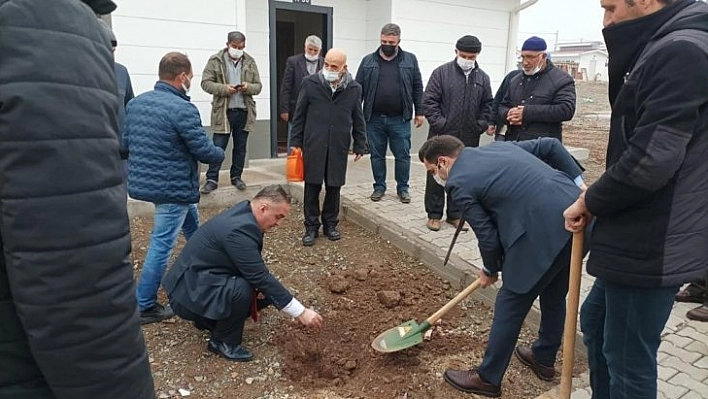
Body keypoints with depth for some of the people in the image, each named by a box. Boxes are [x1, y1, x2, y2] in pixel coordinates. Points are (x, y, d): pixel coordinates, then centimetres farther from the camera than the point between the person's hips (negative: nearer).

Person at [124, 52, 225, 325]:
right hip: (173, 187, -9)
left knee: (193, 229, 25)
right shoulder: (183, 109, -19)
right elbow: (205, 151, -17)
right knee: (162, 245, 1)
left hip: (145, 181, 9)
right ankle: (144, 307, 11)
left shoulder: (136, 102, 5)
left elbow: (125, 142, 11)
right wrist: (221, 154, 5)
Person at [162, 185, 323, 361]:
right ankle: (223, 342, -7)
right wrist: (301, 312, -26)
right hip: (189, 292, -10)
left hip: (202, 279, 10)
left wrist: (262, 286, -6)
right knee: (241, 289, -33)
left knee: (265, 293, 5)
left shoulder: (244, 213, -1)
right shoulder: (239, 229, -30)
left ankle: (207, 318, 18)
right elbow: (261, 277, -30)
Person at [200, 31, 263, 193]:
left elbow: (258, 86, 10)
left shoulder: (250, 62, 9)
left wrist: (248, 87, -13)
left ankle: (236, 176, 23)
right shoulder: (215, 60, 0)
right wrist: (224, 88, -18)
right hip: (223, 111, -3)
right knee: (218, 147, -2)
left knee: (240, 147, 11)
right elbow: (206, 83, -3)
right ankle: (212, 179, 6)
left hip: (244, 111, 3)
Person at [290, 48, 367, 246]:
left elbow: (358, 120, 9)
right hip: (313, 146, -1)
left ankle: (330, 224, 26)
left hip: (339, 147, 1)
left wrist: (360, 146, 7)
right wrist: (296, 142, 2)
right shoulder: (310, 83, 0)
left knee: (334, 187, 9)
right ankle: (311, 226, 17)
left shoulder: (354, 89, 3)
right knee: (312, 187, 5)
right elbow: (299, 115, 5)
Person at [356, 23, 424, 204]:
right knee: (377, 155, 10)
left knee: (403, 156, 5)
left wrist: (419, 112, 1)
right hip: (374, 119, 1)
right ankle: (379, 186, 24)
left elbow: (417, 88, 5)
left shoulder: (410, 60, 3)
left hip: (400, 119, -1)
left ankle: (403, 188, 20)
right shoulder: (368, 61, 5)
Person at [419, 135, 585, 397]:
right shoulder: (498, 146, 21)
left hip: (545, 232, -9)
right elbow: (550, 146, 18)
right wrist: (578, 183, 16)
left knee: (510, 305, 6)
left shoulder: (458, 183, -2)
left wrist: (490, 270, 18)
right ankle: (544, 359, 45)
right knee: (554, 294, 25)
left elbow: (487, 235, -1)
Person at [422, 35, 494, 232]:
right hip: (442, 136, -3)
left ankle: (455, 214, 22)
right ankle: (434, 214, 16)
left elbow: (487, 105, 14)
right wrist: (440, 124, -13)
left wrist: (482, 125, 0)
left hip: (469, 139, 3)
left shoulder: (483, 78, 9)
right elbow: (429, 101, -6)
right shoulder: (442, 72, -3)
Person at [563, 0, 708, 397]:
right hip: (641, 238, 10)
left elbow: (651, 160, -27)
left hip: (652, 245, -10)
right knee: (596, 321, 24)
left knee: (628, 360, 5)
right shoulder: (662, 49, 13)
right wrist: (599, 198, 7)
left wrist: (590, 202, -11)